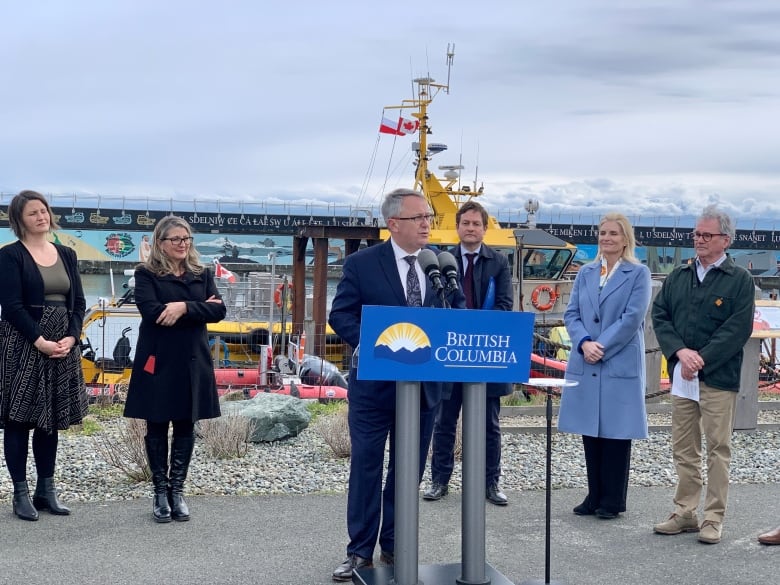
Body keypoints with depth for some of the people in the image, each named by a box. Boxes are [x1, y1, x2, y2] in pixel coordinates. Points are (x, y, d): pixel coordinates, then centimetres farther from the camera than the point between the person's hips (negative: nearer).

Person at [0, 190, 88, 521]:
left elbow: (79, 302, 8)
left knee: (51, 420, 9)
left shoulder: (67, 255, 12)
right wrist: (40, 341, -18)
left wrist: (70, 338, -8)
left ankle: (46, 490, 17)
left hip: (62, 346, 5)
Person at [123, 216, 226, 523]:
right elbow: (151, 311, -17)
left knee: (186, 426, 7)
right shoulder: (146, 274, -1)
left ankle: (177, 491, 17)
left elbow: (218, 311, -4)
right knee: (157, 427, 5)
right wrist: (198, 308, -14)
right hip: (158, 361, -3)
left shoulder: (202, 274, 9)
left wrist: (184, 308, -19)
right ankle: (160, 492, 16)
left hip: (192, 362, 3)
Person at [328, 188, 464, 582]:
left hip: (424, 383, 4)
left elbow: (457, 313, 10)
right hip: (375, 383, -3)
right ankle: (360, 552, 13)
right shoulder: (362, 263, -5)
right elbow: (340, 315, -6)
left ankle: (394, 547, 24)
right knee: (366, 468, 2)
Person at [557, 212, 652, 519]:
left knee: (616, 432, 1)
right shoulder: (585, 273, 13)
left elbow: (632, 318, -10)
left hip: (620, 365, -4)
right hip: (585, 364, 4)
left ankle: (613, 500, 11)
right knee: (590, 432, 9)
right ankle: (594, 496, 20)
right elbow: (571, 313, 8)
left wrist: (601, 347, -14)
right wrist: (584, 343, -10)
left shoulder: (638, 274, 0)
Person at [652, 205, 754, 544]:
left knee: (718, 449, 1)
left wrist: (701, 360, -16)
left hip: (718, 378, -5)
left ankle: (713, 519, 9)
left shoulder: (740, 280, -2)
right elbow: (660, 315, 6)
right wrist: (680, 351, -10)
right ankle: (685, 514, 19)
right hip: (681, 376, 5)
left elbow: (738, 329, -10)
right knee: (683, 449, 10)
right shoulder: (678, 277, 12)